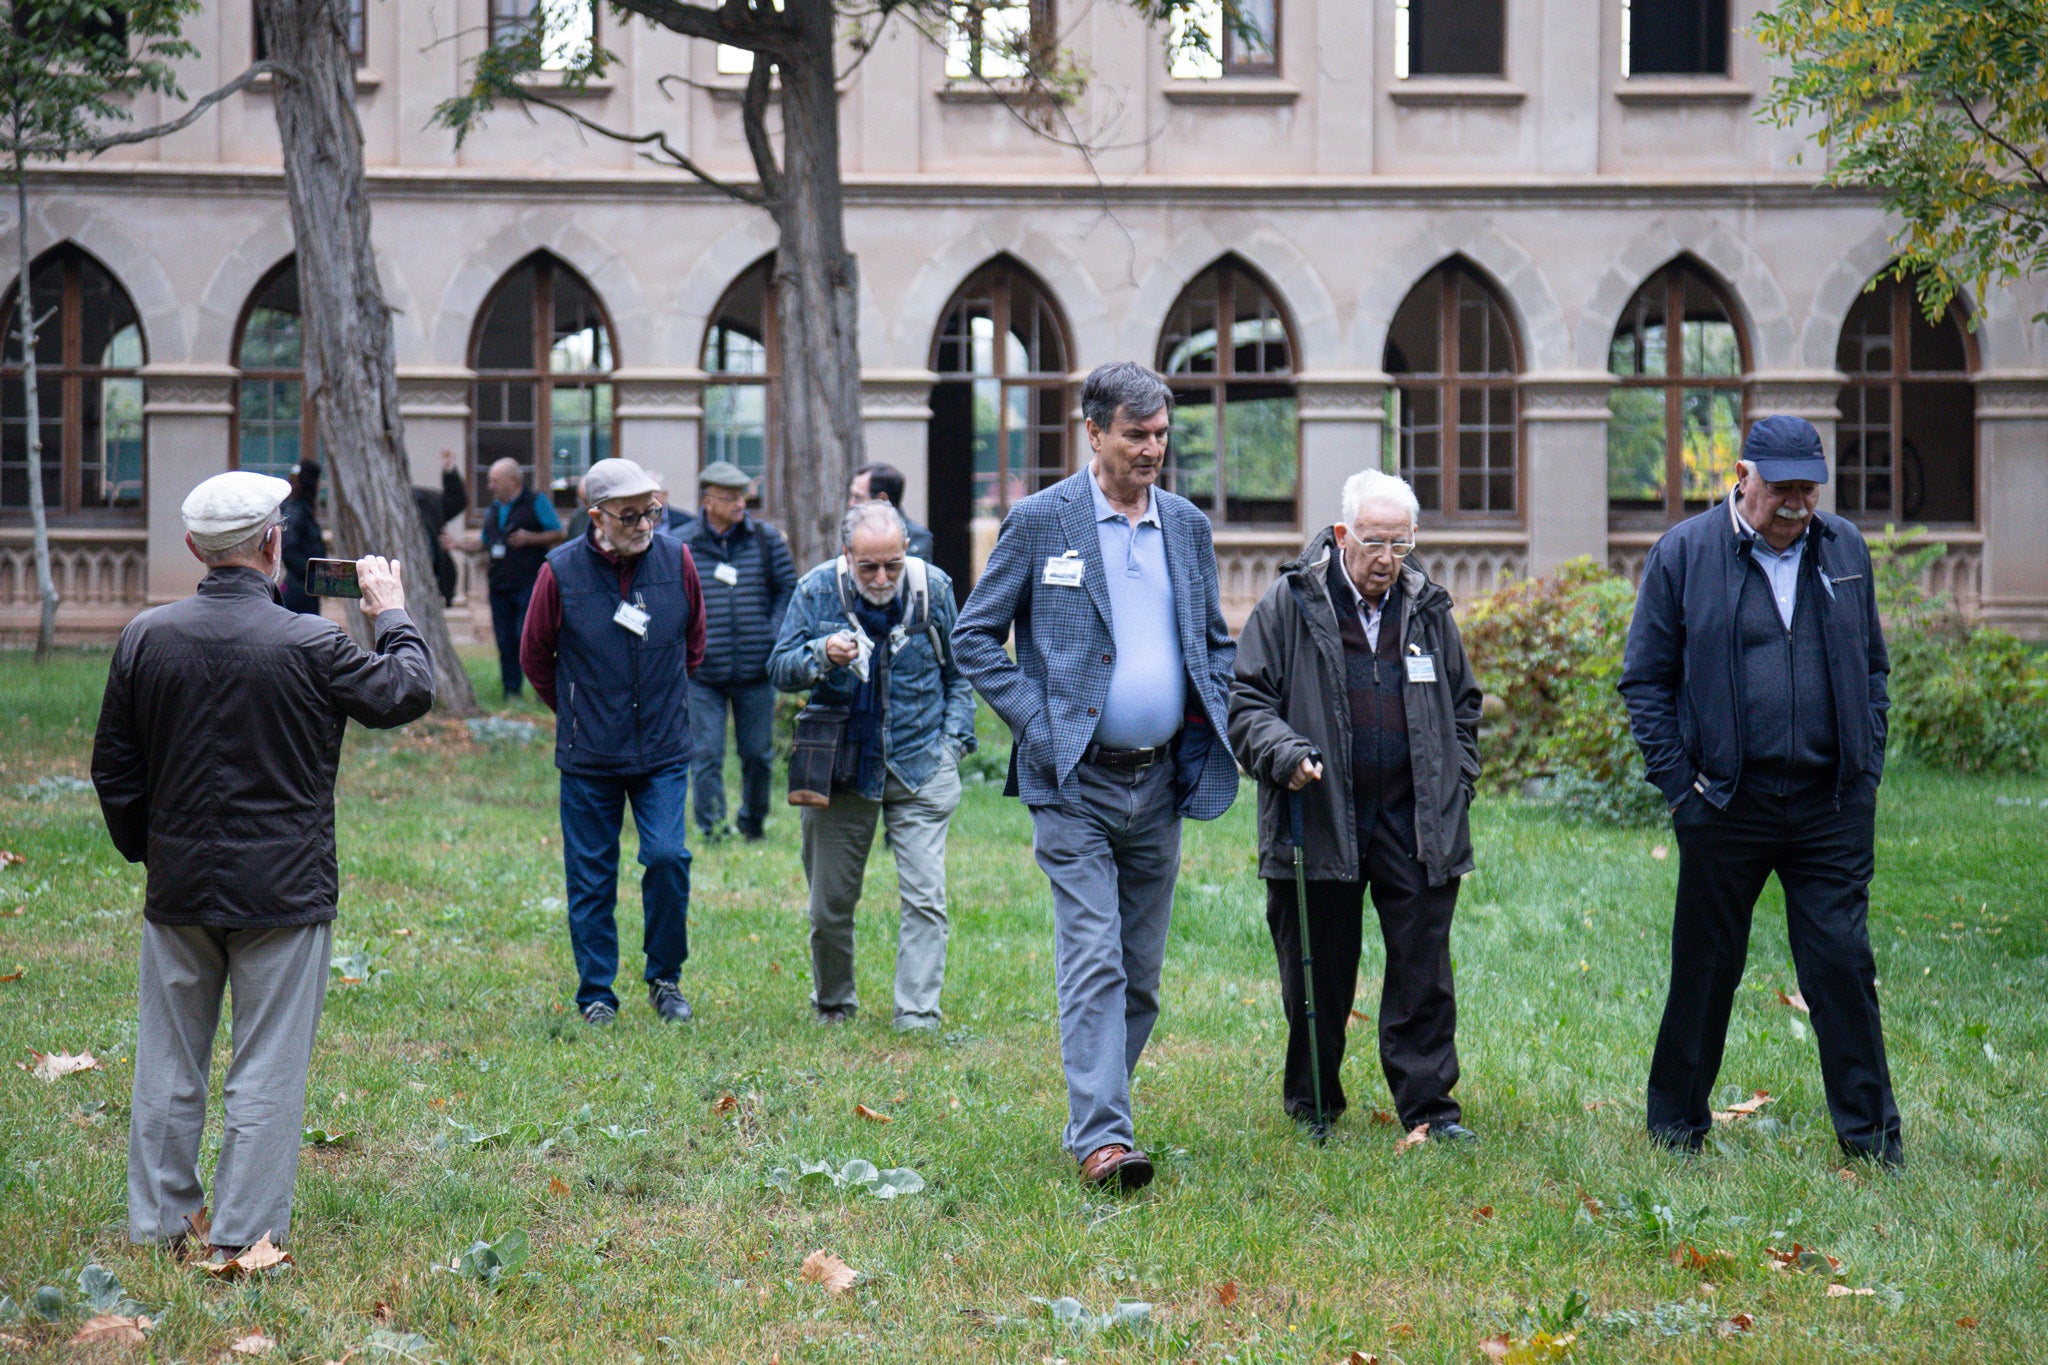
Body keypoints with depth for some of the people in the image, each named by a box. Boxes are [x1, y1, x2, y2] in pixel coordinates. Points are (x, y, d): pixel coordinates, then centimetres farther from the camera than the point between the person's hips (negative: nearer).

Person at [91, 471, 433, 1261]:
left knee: (169, 1061, 14)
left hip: (178, 890, 4)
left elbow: (113, 770, 7)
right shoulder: (309, 645, -15)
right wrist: (392, 615, 16)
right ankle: (243, 1233, 6)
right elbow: (410, 694, 1)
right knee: (267, 1068, 4)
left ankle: (160, 1221, 23)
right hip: (283, 894, -4)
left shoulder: (146, 637, -2)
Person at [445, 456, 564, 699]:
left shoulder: (537, 503, -1)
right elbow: (482, 543, 25)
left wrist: (529, 538, -15)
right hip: (500, 586, 6)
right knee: (505, 641, 6)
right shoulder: (493, 509, 18)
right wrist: (458, 543, 9)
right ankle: (511, 691, 12)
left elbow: (558, 534, -4)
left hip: (529, 584, -6)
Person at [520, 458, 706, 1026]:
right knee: (590, 877, 5)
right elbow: (535, 657, 7)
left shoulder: (676, 561, -3)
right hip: (589, 756, -1)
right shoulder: (561, 571, -9)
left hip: (664, 751, 1)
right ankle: (595, 995, 17)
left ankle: (665, 978, 8)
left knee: (668, 857, -12)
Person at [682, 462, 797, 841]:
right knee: (706, 754, -4)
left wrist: (773, 636, -3)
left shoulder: (766, 539, 4)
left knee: (757, 753, 8)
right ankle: (711, 824, 4)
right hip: (703, 673, -1)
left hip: (755, 668, 1)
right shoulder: (682, 546, 0)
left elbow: (788, 589, 9)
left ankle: (752, 821, 26)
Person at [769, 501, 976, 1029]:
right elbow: (779, 668, -2)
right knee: (830, 902, 7)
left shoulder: (932, 588, -3)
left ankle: (918, 1015, -5)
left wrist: (954, 739, 3)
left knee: (925, 897, -9)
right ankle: (832, 1003, 28)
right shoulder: (817, 590, -5)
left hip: (920, 768, 0)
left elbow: (958, 672, 12)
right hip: (841, 767, 0)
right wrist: (821, 655, -23)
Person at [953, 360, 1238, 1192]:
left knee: (1140, 974, 9)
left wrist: (1209, 728, 5)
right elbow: (974, 638, -1)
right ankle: (1100, 1139, -15)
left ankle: (1095, 1113, 22)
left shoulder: (1187, 526, 11)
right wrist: (1038, 725, -9)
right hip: (1076, 782, -5)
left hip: (1161, 781, 5)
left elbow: (1216, 642, 21)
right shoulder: (1040, 521, -3)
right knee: (1092, 961, -12)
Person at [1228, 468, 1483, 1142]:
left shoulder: (1428, 608, 9)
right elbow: (1246, 701, -1)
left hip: (1415, 824, 2)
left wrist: (1456, 784, 9)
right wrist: (1282, 752, -19)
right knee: (1318, 977, 7)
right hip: (1319, 822, -2)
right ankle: (1312, 1105, 20)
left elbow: (1463, 704, 20)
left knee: (1423, 972, -1)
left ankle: (1428, 1104, 6)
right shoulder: (1289, 605, -2)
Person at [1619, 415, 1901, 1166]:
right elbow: (1645, 681, 2)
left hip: (1832, 803, 2)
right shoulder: (1683, 554, -1)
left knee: (1843, 964, -1)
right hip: (1726, 806, -2)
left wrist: (1867, 766, 7)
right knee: (1706, 968, 8)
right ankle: (1676, 1124, 23)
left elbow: (1872, 668, 18)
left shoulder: (1845, 550, 9)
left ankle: (1871, 1134, 7)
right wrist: (1680, 785, -5)